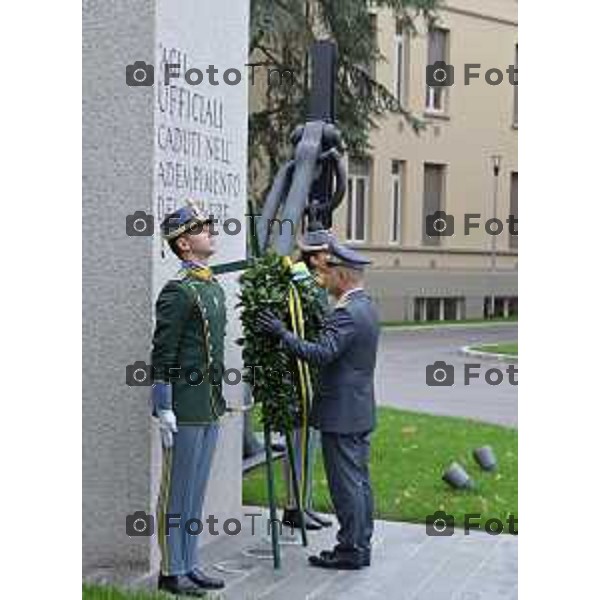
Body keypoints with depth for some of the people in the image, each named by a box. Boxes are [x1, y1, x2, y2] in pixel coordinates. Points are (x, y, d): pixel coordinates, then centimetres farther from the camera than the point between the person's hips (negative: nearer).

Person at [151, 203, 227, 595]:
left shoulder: (215, 288, 14)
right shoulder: (177, 291, -13)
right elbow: (162, 356, -16)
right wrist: (164, 409, -18)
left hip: (210, 408, 9)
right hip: (186, 410, -9)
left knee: (196, 491, 14)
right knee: (177, 493, 0)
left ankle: (189, 566, 23)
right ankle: (172, 571, 9)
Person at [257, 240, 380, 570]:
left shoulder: (347, 313, -20)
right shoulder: (366, 307, 13)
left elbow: (322, 353, -30)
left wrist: (282, 334, -26)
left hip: (341, 414, -10)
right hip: (361, 410, 10)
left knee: (346, 484, -3)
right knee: (359, 480, 14)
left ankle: (350, 551, 3)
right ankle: (360, 545, 22)